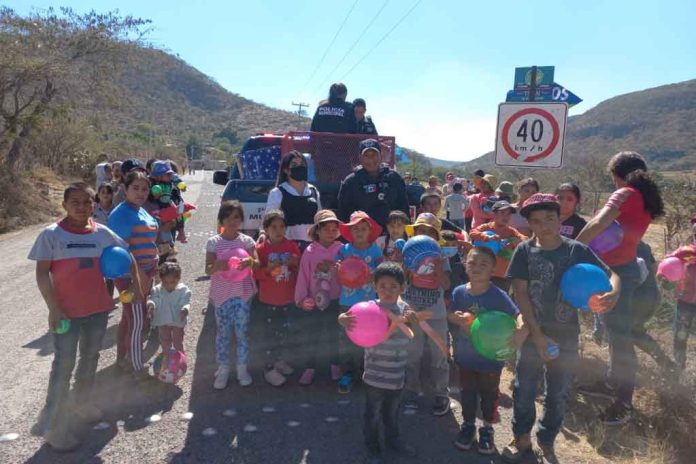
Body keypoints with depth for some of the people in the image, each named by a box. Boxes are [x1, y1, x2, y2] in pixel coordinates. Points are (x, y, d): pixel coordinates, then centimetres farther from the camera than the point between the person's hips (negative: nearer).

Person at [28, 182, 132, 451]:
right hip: (66, 312, -4)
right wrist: (53, 308, -15)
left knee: (90, 358, 19)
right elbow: (42, 273, -10)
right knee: (64, 364, -3)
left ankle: (83, 403, 40)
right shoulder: (51, 234, -10)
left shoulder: (102, 233, -1)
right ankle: (52, 425, 10)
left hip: (98, 309, 4)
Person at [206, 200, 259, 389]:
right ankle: (223, 369, 20)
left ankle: (242, 368, 20)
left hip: (243, 292, 0)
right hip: (222, 293, 0)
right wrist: (216, 267, -27)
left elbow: (257, 262, -5)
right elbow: (208, 269, -4)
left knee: (242, 331, 7)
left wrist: (250, 262, -29)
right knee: (223, 332, 8)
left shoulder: (247, 241, 0)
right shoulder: (213, 242, -2)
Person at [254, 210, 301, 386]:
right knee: (270, 333, 5)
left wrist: (295, 264, -15)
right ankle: (270, 368, 16)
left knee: (283, 331, 18)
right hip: (268, 299, -3)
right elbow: (256, 274, -8)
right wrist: (268, 269, -26)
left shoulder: (292, 246, -2)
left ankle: (281, 361, 36)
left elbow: (300, 270, 6)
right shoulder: (261, 248, -10)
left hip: (287, 298, 3)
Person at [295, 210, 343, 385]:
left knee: (333, 333, 13)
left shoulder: (341, 250, -5)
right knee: (309, 334, 8)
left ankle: (334, 365, 34)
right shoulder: (310, 251, -5)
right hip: (312, 301, 0)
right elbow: (303, 276, -4)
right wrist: (301, 298, -6)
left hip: (334, 300, 0)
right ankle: (309, 367, 26)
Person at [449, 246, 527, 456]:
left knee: (489, 393, 17)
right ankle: (468, 425, 42)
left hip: (491, 357, -2)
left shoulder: (499, 295, -21)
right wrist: (457, 318, -21)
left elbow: (519, 314, -27)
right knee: (467, 392, 19)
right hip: (465, 355, 3)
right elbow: (450, 314, 2)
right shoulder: (459, 292, -10)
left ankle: (487, 429, 40)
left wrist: (521, 330, -48)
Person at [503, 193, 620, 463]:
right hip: (532, 333, 0)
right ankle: (522, 440, 34)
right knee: (523, 391, 11)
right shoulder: (525, 250, -8)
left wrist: (613, 293, -29)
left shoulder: (578, 251, -8)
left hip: (566, 336, 1)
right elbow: (520, 294, -9)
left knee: (557, 395, 14)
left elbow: (611, 275, -4)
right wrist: (537, 335, -13)